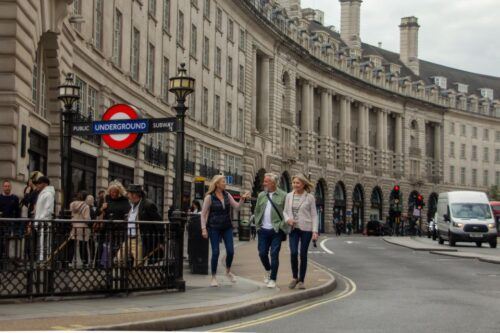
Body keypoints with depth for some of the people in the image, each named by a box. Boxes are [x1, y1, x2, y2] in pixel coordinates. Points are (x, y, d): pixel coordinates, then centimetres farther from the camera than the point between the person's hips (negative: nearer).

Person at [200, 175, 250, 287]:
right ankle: (213, 278, 9)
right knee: (215, 252, -5)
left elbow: (237, 206, 6)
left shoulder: (227, 195, 6)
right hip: (214, 228, -4)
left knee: (230, 251, -2)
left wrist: (242, 199, -11)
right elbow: (203, 214, -5)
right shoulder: (209, 197, -8)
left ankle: (228, 271, 25)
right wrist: (204, 229, -11)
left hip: (227, 227, 4)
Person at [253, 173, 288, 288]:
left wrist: (282, 226, -11)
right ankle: (268, 271, 34)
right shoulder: (261, 195, 10)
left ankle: (273, 279, 6)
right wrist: (257, 225, 7)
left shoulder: (283, 196, -4)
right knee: (262, 253, 6)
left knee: (274, 255, -3)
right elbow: (257, 211, 16)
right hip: (263, 230, 4)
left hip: (276, 231, -4)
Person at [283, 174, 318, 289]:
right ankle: (295, 277, 9)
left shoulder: (310, 197, -2)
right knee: (293, 253, -12)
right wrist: (287, 219, -8)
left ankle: (301, 280, 13)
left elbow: (314, 215, -1)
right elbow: (285, 211, 14)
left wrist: (315, 231, -9)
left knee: (303, 254, 1)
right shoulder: (289, 196, 6)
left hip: (306, 229, -2)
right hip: (293, 228, 2)